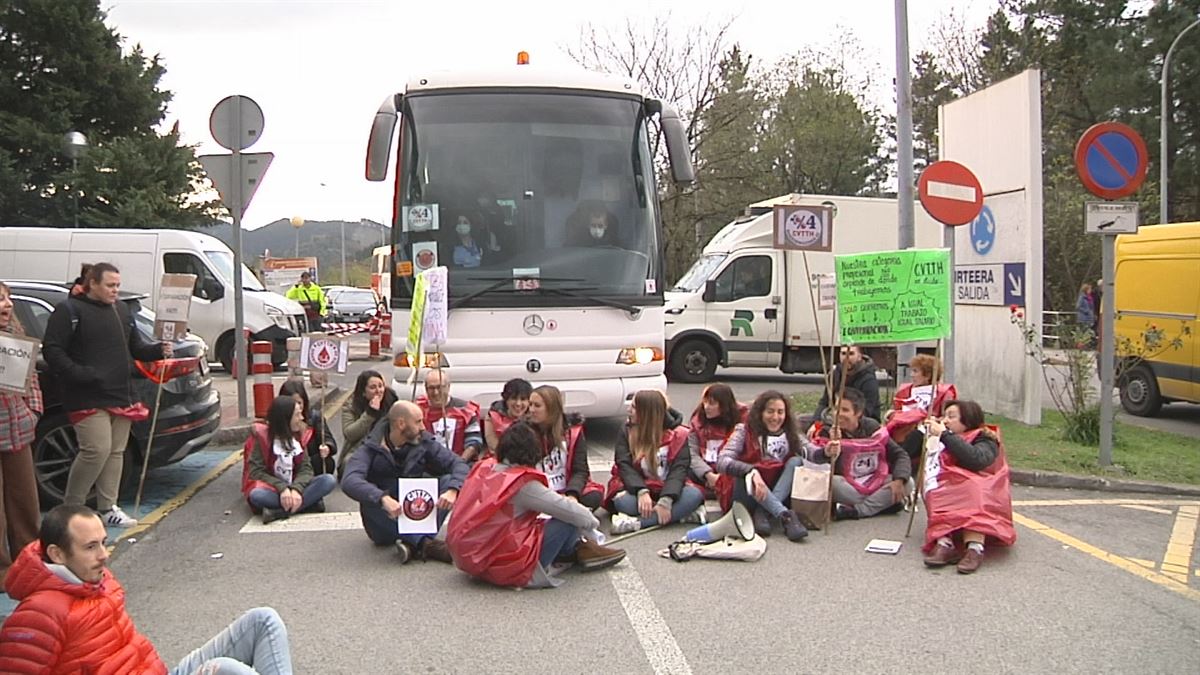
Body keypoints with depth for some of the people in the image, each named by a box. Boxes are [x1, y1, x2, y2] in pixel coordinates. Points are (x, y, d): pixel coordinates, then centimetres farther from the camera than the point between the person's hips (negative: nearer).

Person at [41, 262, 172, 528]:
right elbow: (51, 350, -12)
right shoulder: (70, 310, -6)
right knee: (97, 450, -14)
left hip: (120, 396, 7)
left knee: (116, 452, 9)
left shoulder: (121, 310, 16)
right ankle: (71, 507, 4)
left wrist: (158, 350, 1)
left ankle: (108, 508, 18)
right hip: (88, 399, -7)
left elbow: (136, 346, 21)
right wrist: (79, 374, -22)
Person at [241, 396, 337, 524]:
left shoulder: (300, 435, 4)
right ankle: (309, 502, -34)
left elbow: (306, 468, -4)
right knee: (257, 495, -38)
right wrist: (282, 488, -29)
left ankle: (280, 511, -30)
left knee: (328, 480, -21)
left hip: (294, 487, 4)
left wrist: (297, 489, -26)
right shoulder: (262, 436, -9)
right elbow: (256, 472, -15)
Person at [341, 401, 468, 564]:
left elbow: (458, 463, -6)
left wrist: (453, 490, -28)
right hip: (385, 520, -3)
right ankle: (426, 544, -42)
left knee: (448, 481, -17)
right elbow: (349, 482, -29)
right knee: (369, 501, -33)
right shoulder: (370, 450, -11)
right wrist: (383, 498, -46)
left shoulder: (425, 442, 0)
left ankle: (413, 542, -34)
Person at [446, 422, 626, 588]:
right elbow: (568, 510, -11)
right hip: (504, 569, -8)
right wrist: (591, 521, 10)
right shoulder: (524, 484, -15)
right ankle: (582, 550, 26)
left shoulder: (483, 469, 5)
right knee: (568, 521, -2)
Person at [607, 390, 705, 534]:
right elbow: (625, 466, -11)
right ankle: (680, 512, -29)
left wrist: (666, 500, -32)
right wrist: (642, 492, -31)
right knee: (624, 501, -34)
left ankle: (637, 522, -38)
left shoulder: (677, 435, -3)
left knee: (694, 495, -30)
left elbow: (679, 469, -14)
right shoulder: (627, 433, 1)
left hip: (665, 491, 0)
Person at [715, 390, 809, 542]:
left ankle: (762, 514, -30)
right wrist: (752, 472, -39)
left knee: (795, 461, -18)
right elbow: (722, 461, -21)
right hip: (748, 497, -3)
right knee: (747, 474, -32)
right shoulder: (744, 431, -5)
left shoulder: (790, 435, 7)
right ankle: (786, 516, -45)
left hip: (779, 498, 3)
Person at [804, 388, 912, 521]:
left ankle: (855, 511, -23)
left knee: (907, 483, -20)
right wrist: (825, 453, -54)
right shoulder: (829, 432, -10)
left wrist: (899, 480, -18)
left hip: (877, 484, 3)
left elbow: (900, 455, 0)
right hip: (847, 487, -3)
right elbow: (811, 451, -30)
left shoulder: (872, 428, -2)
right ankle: (884, 503, -18)